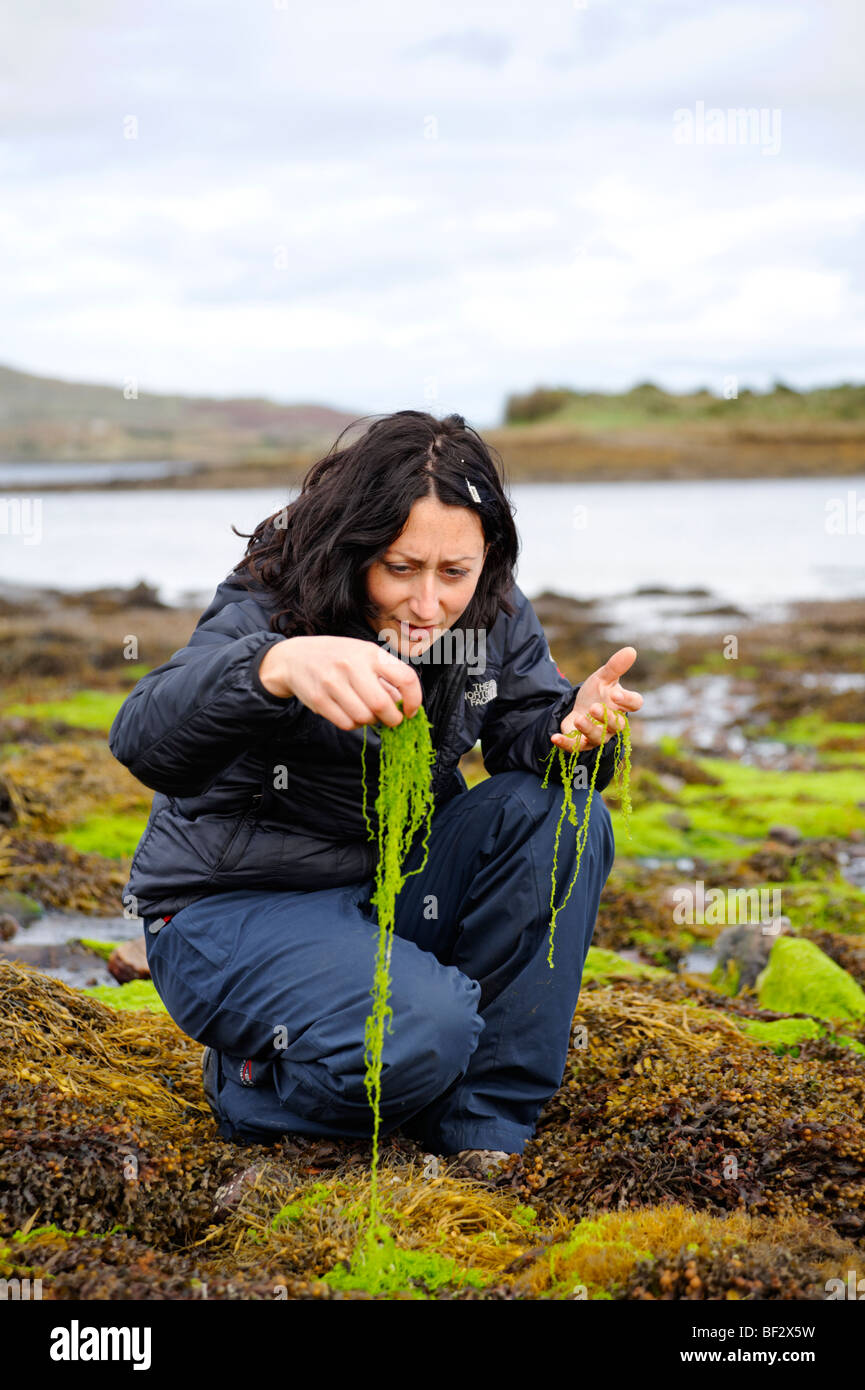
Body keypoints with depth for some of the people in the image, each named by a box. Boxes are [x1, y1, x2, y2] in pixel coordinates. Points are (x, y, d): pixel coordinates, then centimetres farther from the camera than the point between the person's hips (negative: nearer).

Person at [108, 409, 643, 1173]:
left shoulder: (494, 615, -5)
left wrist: (576, 726, -34)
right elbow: (144, 739, -38)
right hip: (237, 907, -6)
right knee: (421, 1037, -32)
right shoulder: (271, 605, -22)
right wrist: (278, 666, -60)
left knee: (560, 813, -19)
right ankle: (255, 1082, 3)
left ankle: (485, 1125, -10)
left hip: (394, 885, 6)